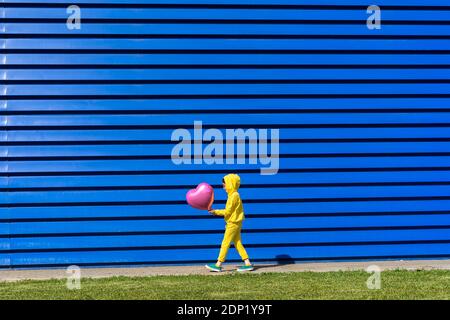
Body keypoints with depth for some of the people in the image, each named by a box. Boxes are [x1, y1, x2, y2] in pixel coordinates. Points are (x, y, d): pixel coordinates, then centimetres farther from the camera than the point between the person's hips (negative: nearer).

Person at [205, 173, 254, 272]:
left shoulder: (234, 196, -16)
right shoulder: (234, 195, 14)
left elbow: (227, 212, -18)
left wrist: (215, 212, -10)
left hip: (233, 223, -10)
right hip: (235, 223, 10)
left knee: (225, 243, -5)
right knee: (238, 244, 9)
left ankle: (218, 265, -1)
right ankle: (247, 263, 8)